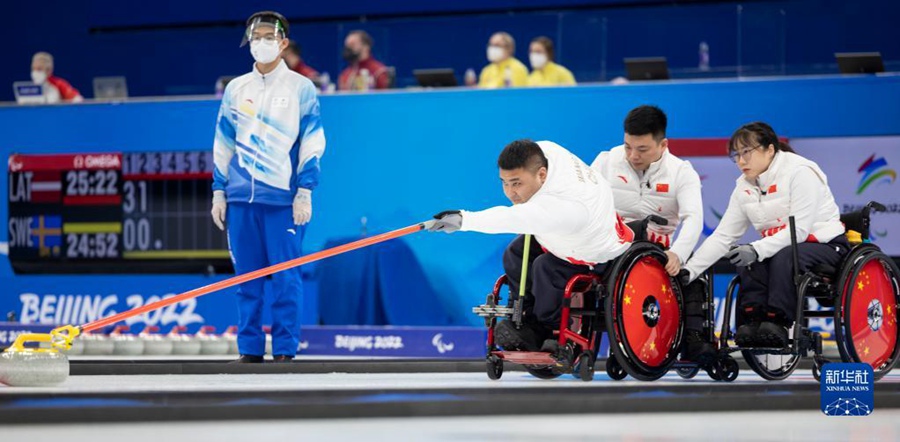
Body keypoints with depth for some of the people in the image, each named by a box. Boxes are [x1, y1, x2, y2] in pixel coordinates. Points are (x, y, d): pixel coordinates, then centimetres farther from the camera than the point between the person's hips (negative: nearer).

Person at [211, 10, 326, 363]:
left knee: (285, 277, -4)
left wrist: (304, 191, -8)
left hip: (283, 198, -4)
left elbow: (312, 142, -1)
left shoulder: (300, 88, 2)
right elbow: (223, 143, 16)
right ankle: (250, 350, 9)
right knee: (247, 277, 5)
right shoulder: (236, 89, 12)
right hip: (241, 198, 4)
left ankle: (284, 351, 0)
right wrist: (219, 192, 10)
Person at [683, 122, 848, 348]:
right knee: (750, 263, -25)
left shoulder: (800, 173, -16)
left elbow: (800, 230, -24)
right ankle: (752, 321, -27)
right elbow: (722, 236, 0)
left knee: (784, 257, -36)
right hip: (780, 247, 6)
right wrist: (689, 271, -12)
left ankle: (777, 324, -35)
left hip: (824, 243, -6)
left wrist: (757, 249, -35)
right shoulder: (745, 187, 4)